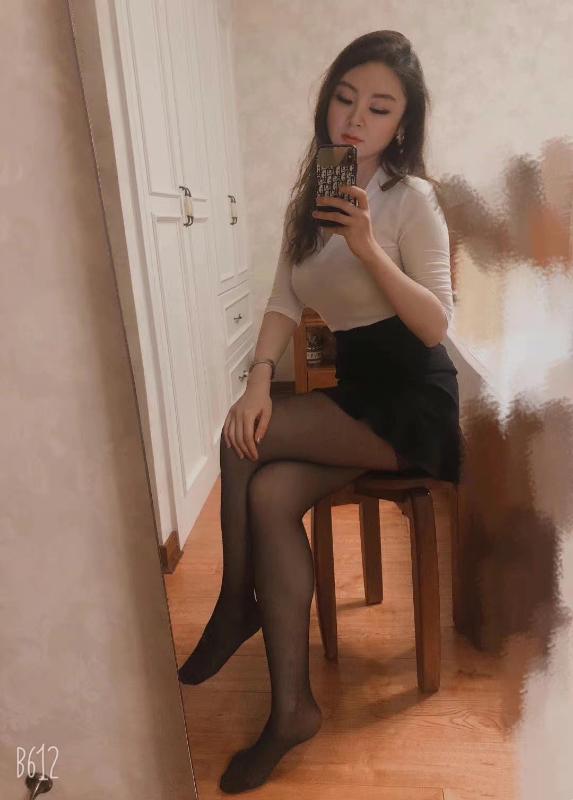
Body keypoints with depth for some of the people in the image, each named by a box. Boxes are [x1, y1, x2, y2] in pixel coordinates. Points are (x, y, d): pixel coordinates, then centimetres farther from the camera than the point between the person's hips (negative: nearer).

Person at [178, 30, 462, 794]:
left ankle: (235, 607, 1)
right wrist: (260, 379, -15)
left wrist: (368, 250, -26)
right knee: (270, 494, -20)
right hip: (353, 390, 6)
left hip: (412, 401, -5)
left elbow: (436, 326, -14)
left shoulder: (411, 198, -8)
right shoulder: (307, 200, 10)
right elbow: (284, 303, 3)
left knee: (242, 443, -21)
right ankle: (291, 706, -5)